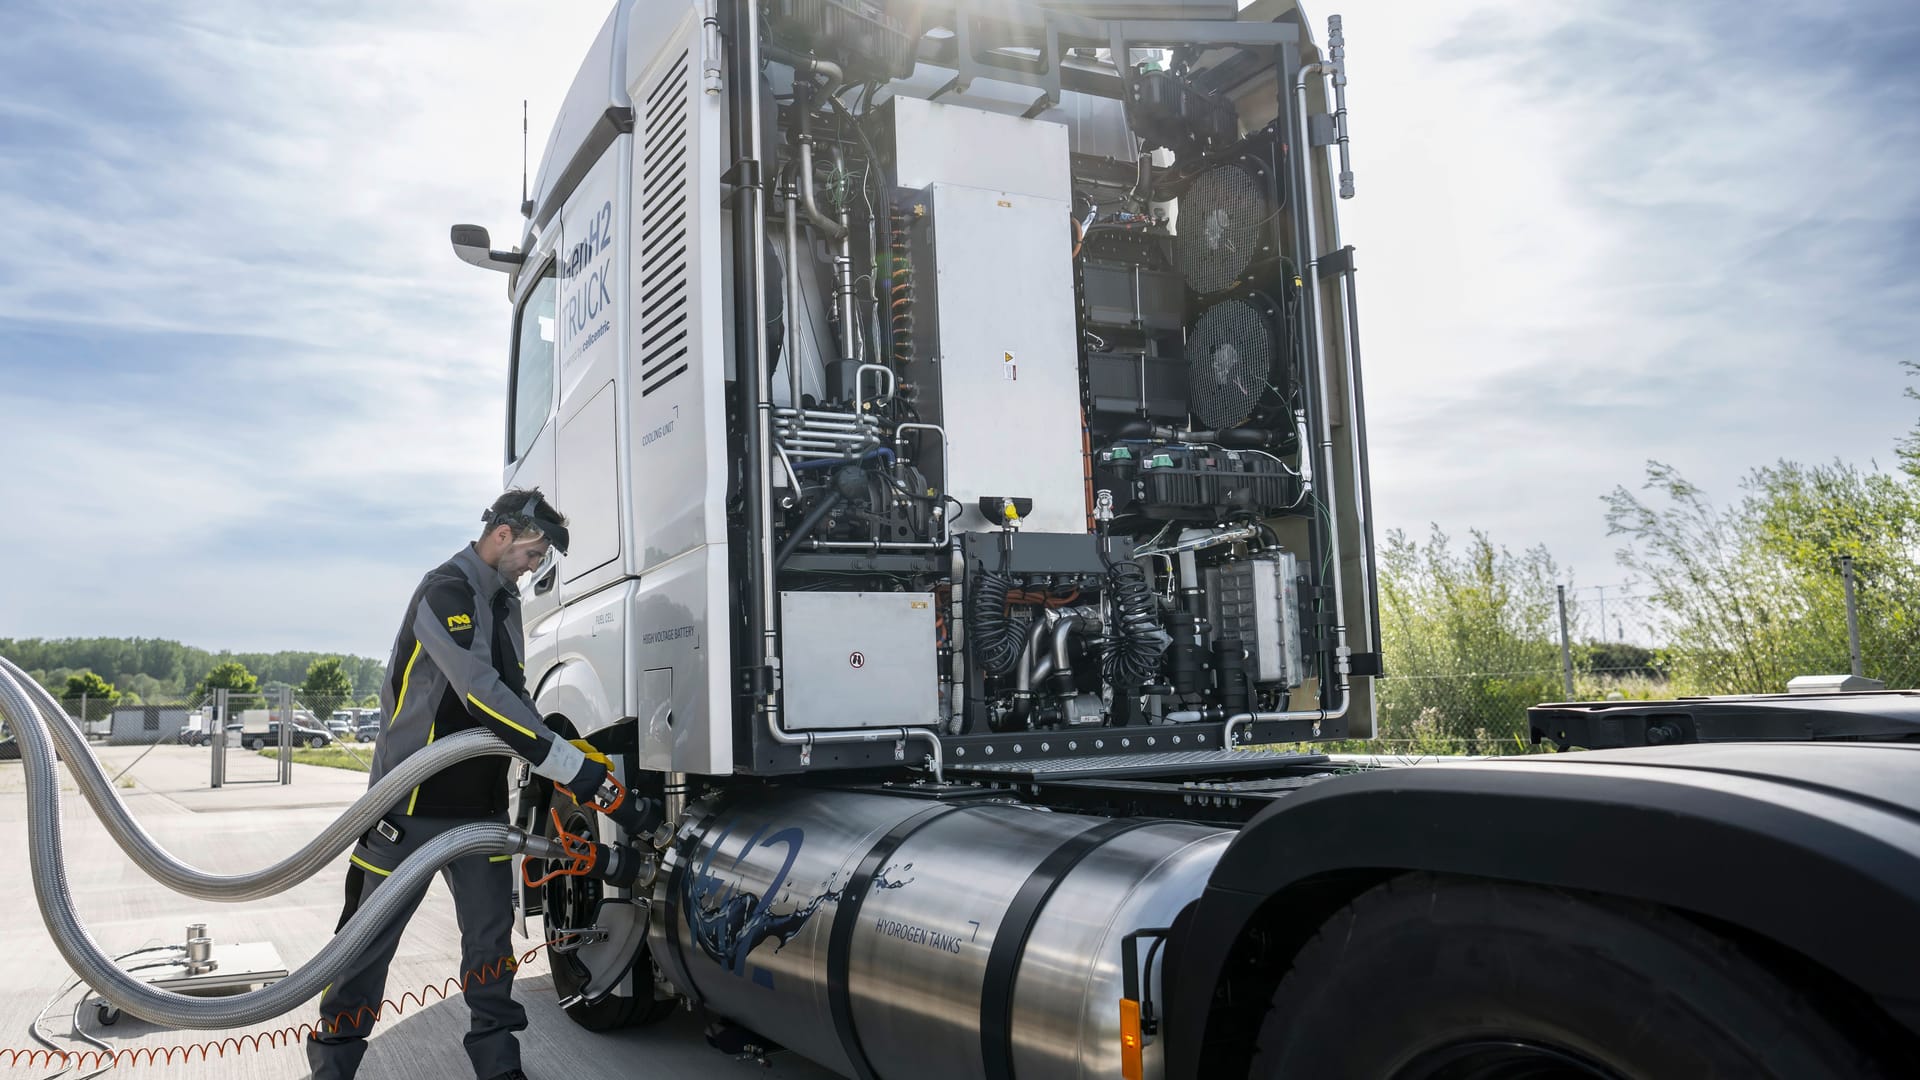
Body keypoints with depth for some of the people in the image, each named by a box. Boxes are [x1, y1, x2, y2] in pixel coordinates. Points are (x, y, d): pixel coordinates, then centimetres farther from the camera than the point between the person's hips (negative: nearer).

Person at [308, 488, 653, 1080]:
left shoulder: (506, 603, 10)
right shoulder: (445, 591, -19)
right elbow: (483, 696, -31)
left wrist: (566, 747, 0)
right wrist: (585, 776, -34)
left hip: (481, 803, 7)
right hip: (412, 803, -7)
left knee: (491, 936, 9)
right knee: (371, 937, 7)